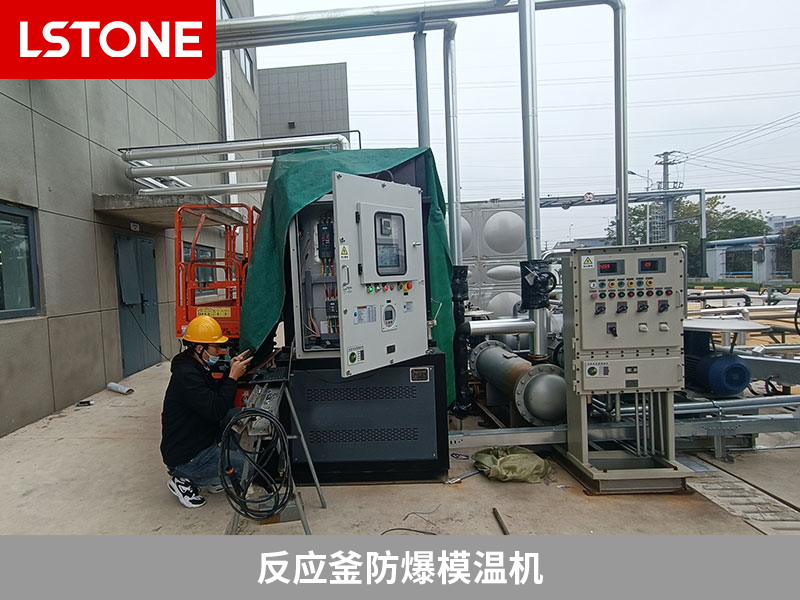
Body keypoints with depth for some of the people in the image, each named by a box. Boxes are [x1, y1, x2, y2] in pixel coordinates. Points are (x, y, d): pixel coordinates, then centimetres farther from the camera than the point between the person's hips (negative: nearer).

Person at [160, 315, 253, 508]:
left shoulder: (196, 368, 7)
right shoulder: (186, 375, -25)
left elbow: (217, 396, 16)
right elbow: (215, 411, -30)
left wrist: (230, 371, 2)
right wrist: (233, 377, -23)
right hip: (185, 458, -10)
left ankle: (214, 479, 9)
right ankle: (185, 481, 0)